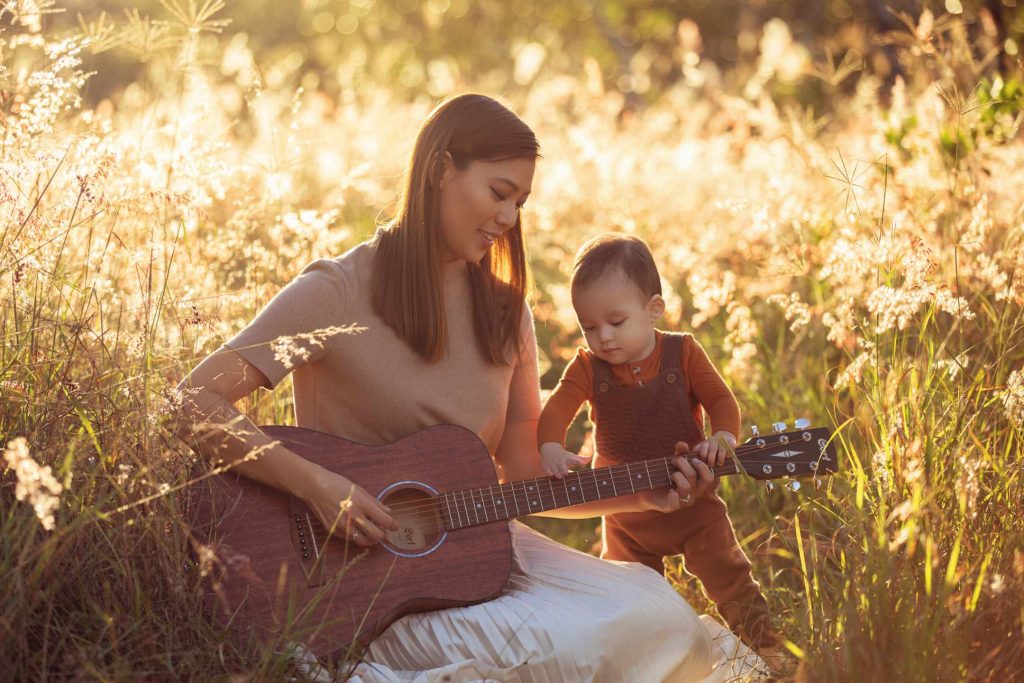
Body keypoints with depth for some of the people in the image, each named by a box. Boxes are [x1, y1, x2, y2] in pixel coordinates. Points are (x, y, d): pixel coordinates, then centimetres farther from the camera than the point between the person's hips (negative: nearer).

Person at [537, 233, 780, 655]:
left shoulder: (682, 352, -9)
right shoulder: (588, 367, -8)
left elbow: (720, 399, -11)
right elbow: (557, 408, -21)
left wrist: (723, 437, -33)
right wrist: (551, 448, -43)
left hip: (691, 498, -2)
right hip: (625, 510, 2)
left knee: (730, 579, 1)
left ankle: (764, 649, 18)